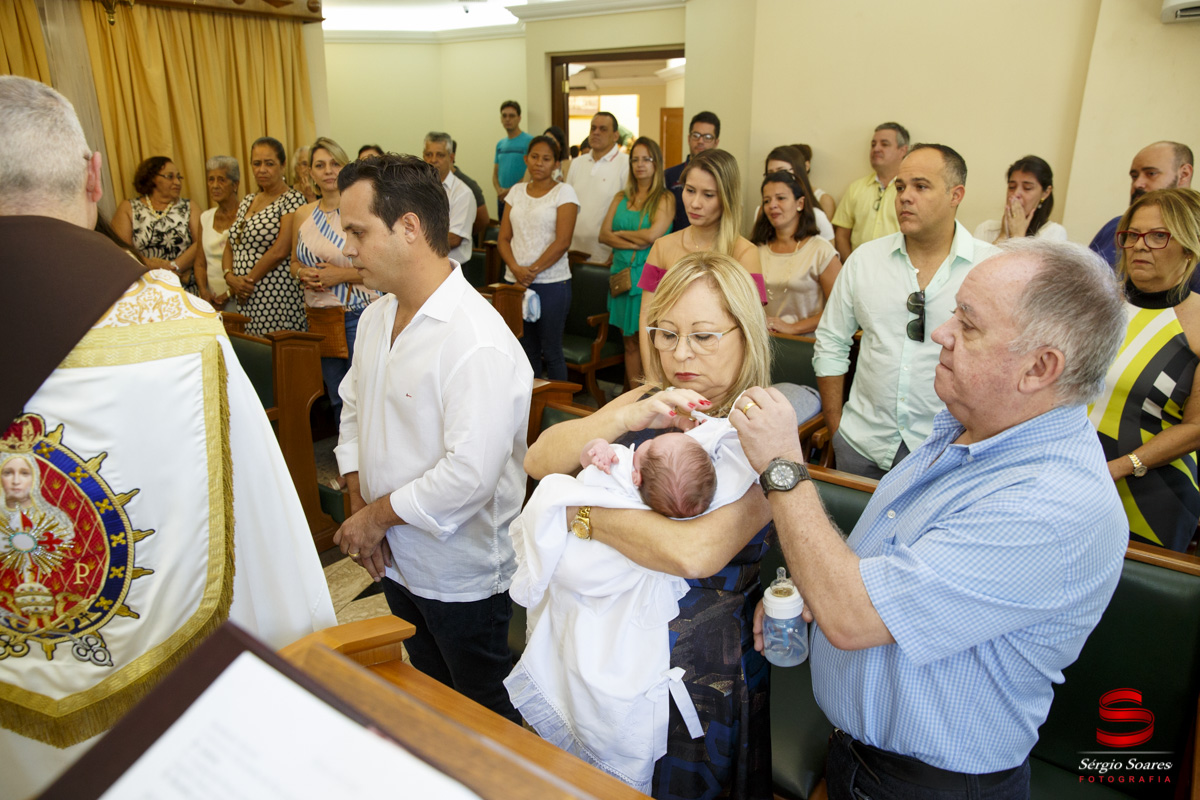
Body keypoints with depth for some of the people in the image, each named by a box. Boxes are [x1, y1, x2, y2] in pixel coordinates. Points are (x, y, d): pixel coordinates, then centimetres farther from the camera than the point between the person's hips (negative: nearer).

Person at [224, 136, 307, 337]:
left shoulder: (292, 199, -4)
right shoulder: (247, 201, 19)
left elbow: (281, 250, -14)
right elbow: (230, 246, 19)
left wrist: (249, 280, -9)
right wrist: (230, 277, -1)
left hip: (277, 300, -7)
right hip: (245, 301, 7)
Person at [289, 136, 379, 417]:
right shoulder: (302, 215, 10)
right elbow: (295, 263, 21)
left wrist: (341, 275, -17)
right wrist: (304, 274, -2)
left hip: (359, 313, -5)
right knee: (336, 398, 13)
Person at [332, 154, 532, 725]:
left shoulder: (479, 345, -28)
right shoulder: (376, 316, 3)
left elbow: (470, 474, -31)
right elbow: (354, 410, 12)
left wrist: (379, 515, -18)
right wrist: (358, 502, -1)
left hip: (461, 576, -8)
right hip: (396, 560, 8)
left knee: (483, 711, 16)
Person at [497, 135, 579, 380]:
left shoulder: (564, 192, -1)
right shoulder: (516, 191, 13)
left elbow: (562, 242, -10)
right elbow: (503, 238, 8)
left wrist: (533, 271, -12)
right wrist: (516, 268, -9)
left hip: (552, 282, -4)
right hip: (515, 282, 4)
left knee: (551, 350, 1)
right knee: (525, 349, 9)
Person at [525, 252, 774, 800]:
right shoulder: (646, 403, 1)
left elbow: (695, 552, -32)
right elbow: (538, 460, -8)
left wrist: (580, 515, -22)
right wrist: (627, 417, -23)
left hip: (698, 670, -5)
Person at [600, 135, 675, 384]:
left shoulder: (665, 198, 0)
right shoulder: (621, 198, 15)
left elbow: (652, 235, -14)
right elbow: (603, 235, 5)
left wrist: (620, 234, 1)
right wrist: (635, 243, -9)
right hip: (622, 276, 5)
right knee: (630, 342, 7)